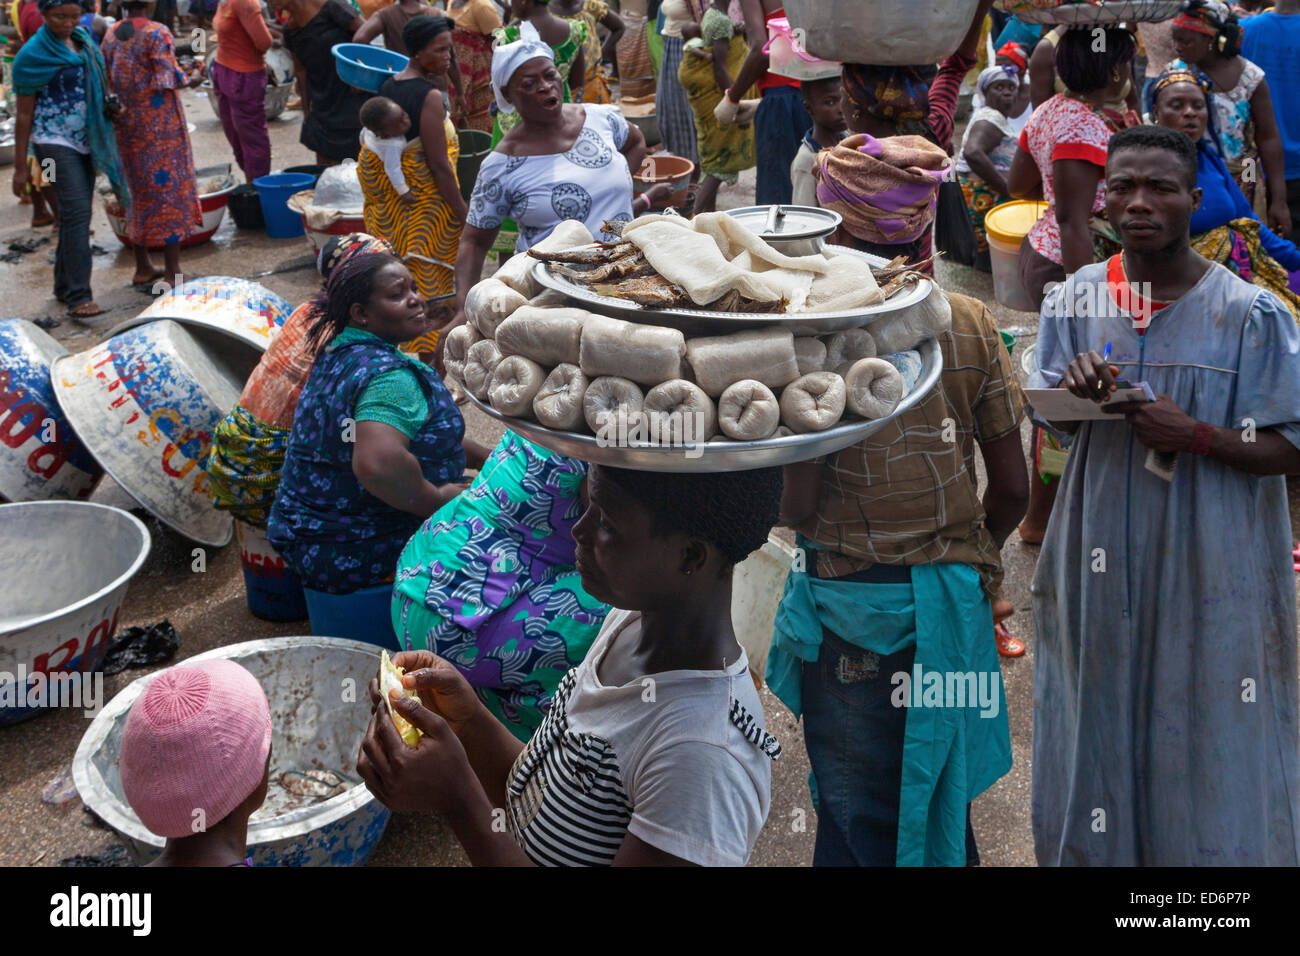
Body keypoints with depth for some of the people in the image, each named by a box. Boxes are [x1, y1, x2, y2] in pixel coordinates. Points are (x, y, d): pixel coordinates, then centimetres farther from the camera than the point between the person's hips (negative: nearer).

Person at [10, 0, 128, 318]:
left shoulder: (84, 41, 9)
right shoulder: (33, 53, -10)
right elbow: (24, 114, -8)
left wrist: (112, 106, 2)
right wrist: (21, 166, -8)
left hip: (85, 140, 7)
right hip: (54, 142, -7)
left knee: (76, 214, 11)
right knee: (76, 212, -16)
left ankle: (64, 287, 23)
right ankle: (78, 298, -18)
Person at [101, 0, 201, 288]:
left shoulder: (110, 36, 6)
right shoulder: (158, 34, -14)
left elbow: (107, 80, 8)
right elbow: (169, 78, -18)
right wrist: (190, 78, 0)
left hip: (126, 124, 6)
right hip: (159, 121, -6)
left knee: (140, 191, 16)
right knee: (169, 188, 1)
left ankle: (143, 267, 22)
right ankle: (173, 270, 2)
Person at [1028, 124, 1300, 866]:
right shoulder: (1077, 299, 2)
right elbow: (1048, 421, 8)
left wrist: (1197, 435, -23)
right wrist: (1072, 394, -15)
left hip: (1210, 564, -3)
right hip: (1103, 555, 4)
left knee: (1207, 739, 6)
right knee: (1104, 722, 15)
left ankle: (1216, 847, 27)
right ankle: (1101, 850, 34)